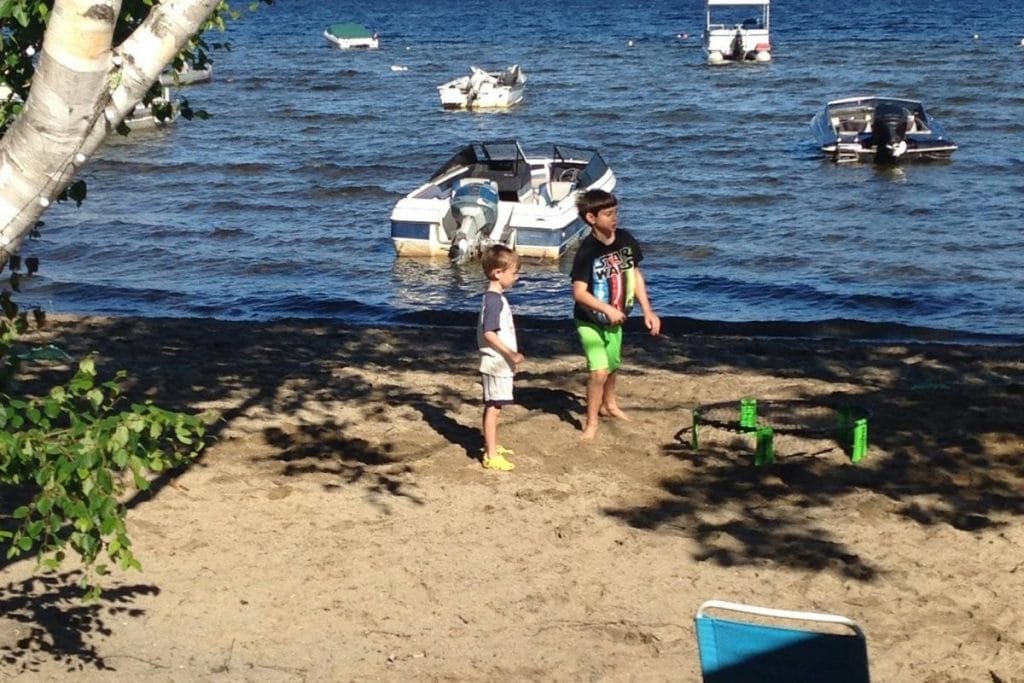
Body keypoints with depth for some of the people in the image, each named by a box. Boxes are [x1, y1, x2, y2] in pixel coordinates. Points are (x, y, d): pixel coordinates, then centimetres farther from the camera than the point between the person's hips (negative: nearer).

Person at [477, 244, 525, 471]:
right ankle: (491, 456, -4)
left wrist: (511, 355, 21)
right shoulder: (494, 300, -19)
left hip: (501, 363, 10)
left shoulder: (497, 297, 12)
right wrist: (510, 353, -24)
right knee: (493, 408, -6)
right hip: (496, 364, -10)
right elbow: (489, 333, -24)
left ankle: (492, 447, 29)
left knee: (493, 407, 18)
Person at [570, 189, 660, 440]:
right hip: (590, 321, -6)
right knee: (599, 371, -15)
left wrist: (647, 310, 0)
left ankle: (609, 404, 50)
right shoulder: (587, 251, -26)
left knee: (612, 365, 25)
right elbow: (579, 293, -26)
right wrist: (608, 310, -29)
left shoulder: (625, 240, -10)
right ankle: (592, 422, 3)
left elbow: (635, 274, 3)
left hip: (615, 318, 6)